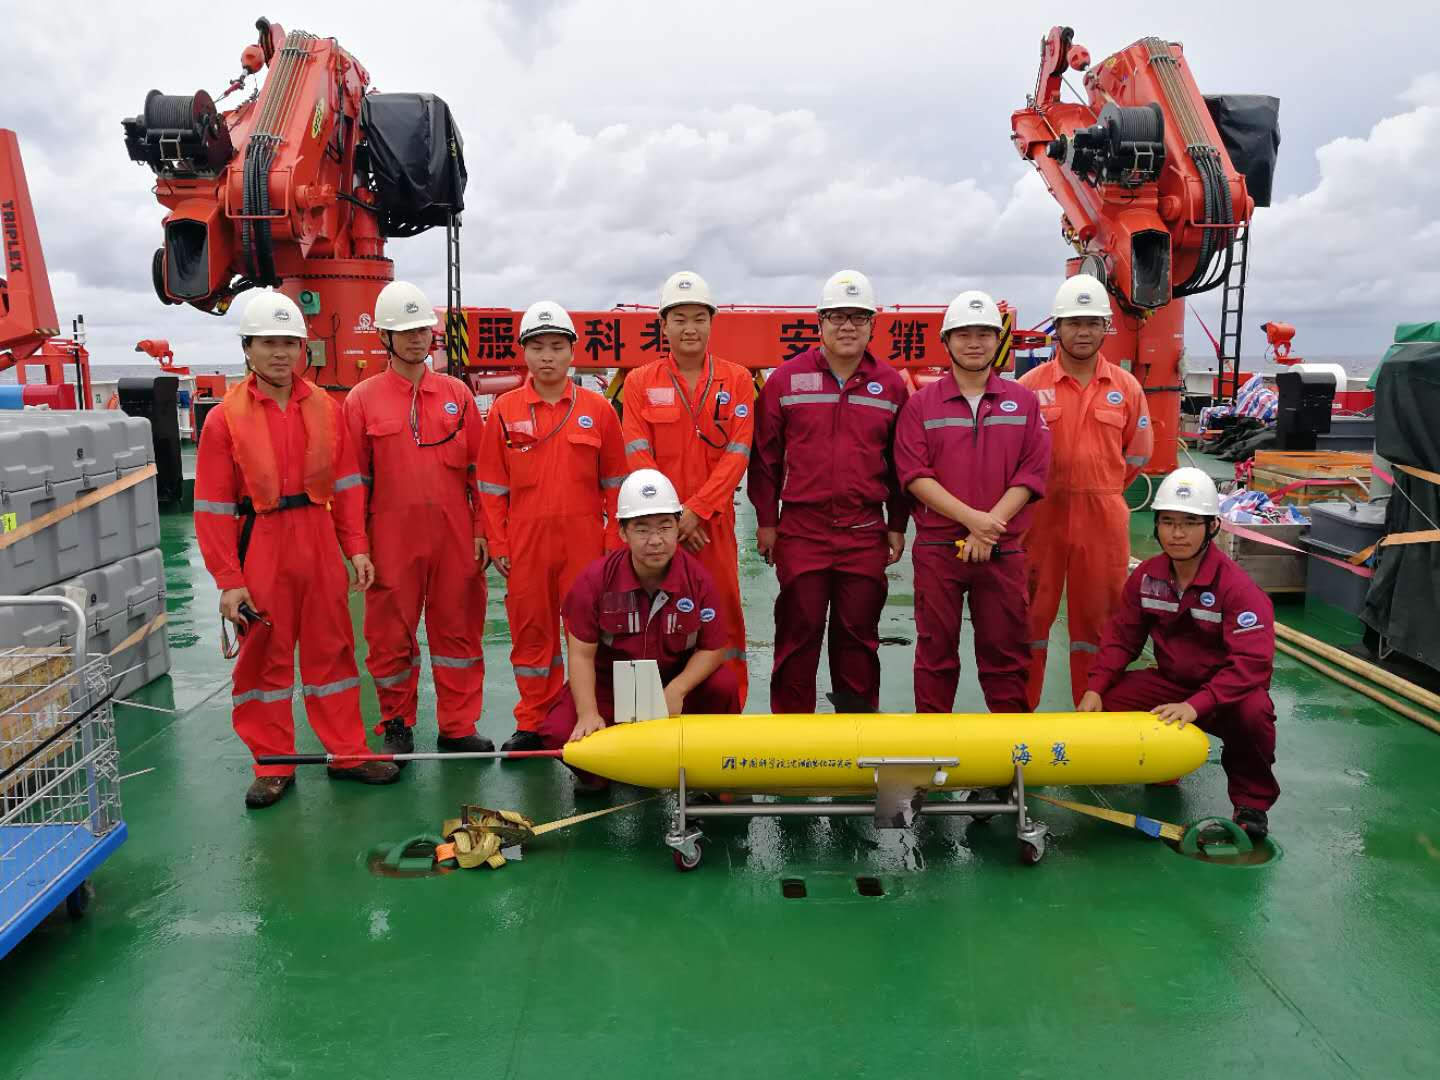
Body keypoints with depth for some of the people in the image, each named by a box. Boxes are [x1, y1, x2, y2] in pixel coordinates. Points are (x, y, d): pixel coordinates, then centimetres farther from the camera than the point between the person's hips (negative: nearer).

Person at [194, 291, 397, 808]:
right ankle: (273, 765, 21)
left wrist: (356, 547, 1)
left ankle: (347, 751, 23)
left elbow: (346, 484, 7)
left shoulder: (325, 407, 5)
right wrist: (228, 580, -8)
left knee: (331, 647, 10)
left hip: (320, 544, 3)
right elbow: (214, 507, -5)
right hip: (260, 548, -2)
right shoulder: (226, 417, -4)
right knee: (264, 656, 7)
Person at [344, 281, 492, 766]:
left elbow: (478, 470, 7)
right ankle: (397, 726, 25)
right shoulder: (362, 400, 2)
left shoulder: (457, 394, 7)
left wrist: (481, 530, 2)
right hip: (392, 538, -1)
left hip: (454, 535, 2)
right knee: (391, 634, 7)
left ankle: (457, 726, 20)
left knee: (457, 628, 8)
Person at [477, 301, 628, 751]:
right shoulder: (504, 411, 4)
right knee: (530, 630, 8)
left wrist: (614, 542, 1)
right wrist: (497, 544, 1)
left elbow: (615, 483, 5)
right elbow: (491, 485, 6)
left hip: (584, 540, -1)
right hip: (525, 541, 1)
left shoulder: (597, 409, 3)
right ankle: (533, 723, 21)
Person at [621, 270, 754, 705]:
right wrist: (670, 515, -11)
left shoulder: (737, 380, 4)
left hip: (713, 520, 0)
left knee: (723, 613, 3)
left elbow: (737, 454, -4)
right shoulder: (639, 382, 5)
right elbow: (638, 456, -2)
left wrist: (696, 510, -13)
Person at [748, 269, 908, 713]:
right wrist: (765, 522, 2)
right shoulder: (786, 379, 2)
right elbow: (765, 455, 3)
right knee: (798, 634, 5)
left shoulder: (891, 385, 7)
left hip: (866, 533, 2)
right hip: (801, 530, -1)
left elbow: (899, 463, 11)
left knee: (859, 634, 10)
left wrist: (897, 526, 9)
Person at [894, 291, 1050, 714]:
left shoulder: (1022, 401, 9)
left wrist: (990, 526, -11)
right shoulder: (921, 404, 4)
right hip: (937, 547, -1)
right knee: (936, 651, 7)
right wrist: (971, 518, -16)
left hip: (1003, 550, 1)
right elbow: (914, 474, -5)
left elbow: (1032, 473, 1)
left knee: (1005, 650, 7)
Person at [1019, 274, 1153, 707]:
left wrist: (1101, 489, 13)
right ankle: (1021, 709, 17)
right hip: (1042, 514, -2)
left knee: (1096, 615, 10)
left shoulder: (1126, 387, 6)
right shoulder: (1031, 385, -1)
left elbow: (1138, 452, 15)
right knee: (1032, 614, 5)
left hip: (1104, 518, 2)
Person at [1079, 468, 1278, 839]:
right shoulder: (1146, 576, -4)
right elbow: (1121, 636, 3)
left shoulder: (1236, 586, -22)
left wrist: (1195, 705, -40)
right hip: (1169, 683, 5)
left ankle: (1252, 802, -9)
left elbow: (1251, 662, -29)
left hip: (1224, 692, -5)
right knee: (1104, 703, -15)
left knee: (1253, 710, -38)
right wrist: (1095, 687, -12)